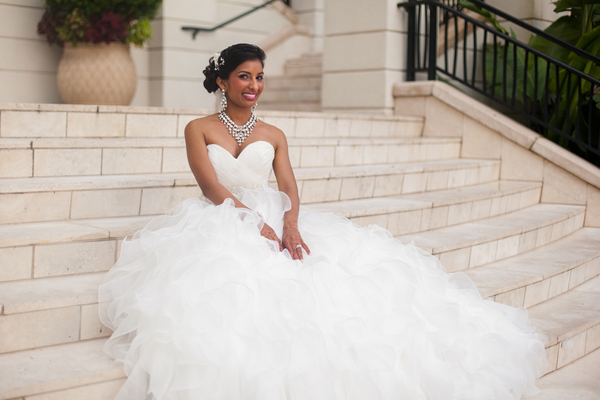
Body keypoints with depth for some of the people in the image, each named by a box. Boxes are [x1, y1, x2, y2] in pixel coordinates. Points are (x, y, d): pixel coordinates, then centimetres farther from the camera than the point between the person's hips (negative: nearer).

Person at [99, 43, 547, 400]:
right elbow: (213, 188, -6)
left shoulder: (274, 136, 18)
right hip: (223, 228, -2)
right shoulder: (199, 130, 8)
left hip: (277, 226, 3)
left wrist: (290, 224, -18)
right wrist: (256, 225, -20)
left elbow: (290, 190, 5)